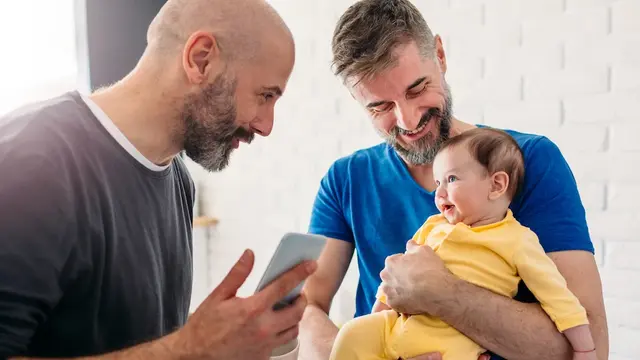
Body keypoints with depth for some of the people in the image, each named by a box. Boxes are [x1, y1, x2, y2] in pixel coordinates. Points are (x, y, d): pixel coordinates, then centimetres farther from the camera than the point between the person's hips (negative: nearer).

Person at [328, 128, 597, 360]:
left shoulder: (517, 241, -5)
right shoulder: (433, 226, 12)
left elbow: (558, 298, -3)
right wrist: (379, 312, 23)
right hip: (401, 324, 5)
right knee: (354, 334, -7)